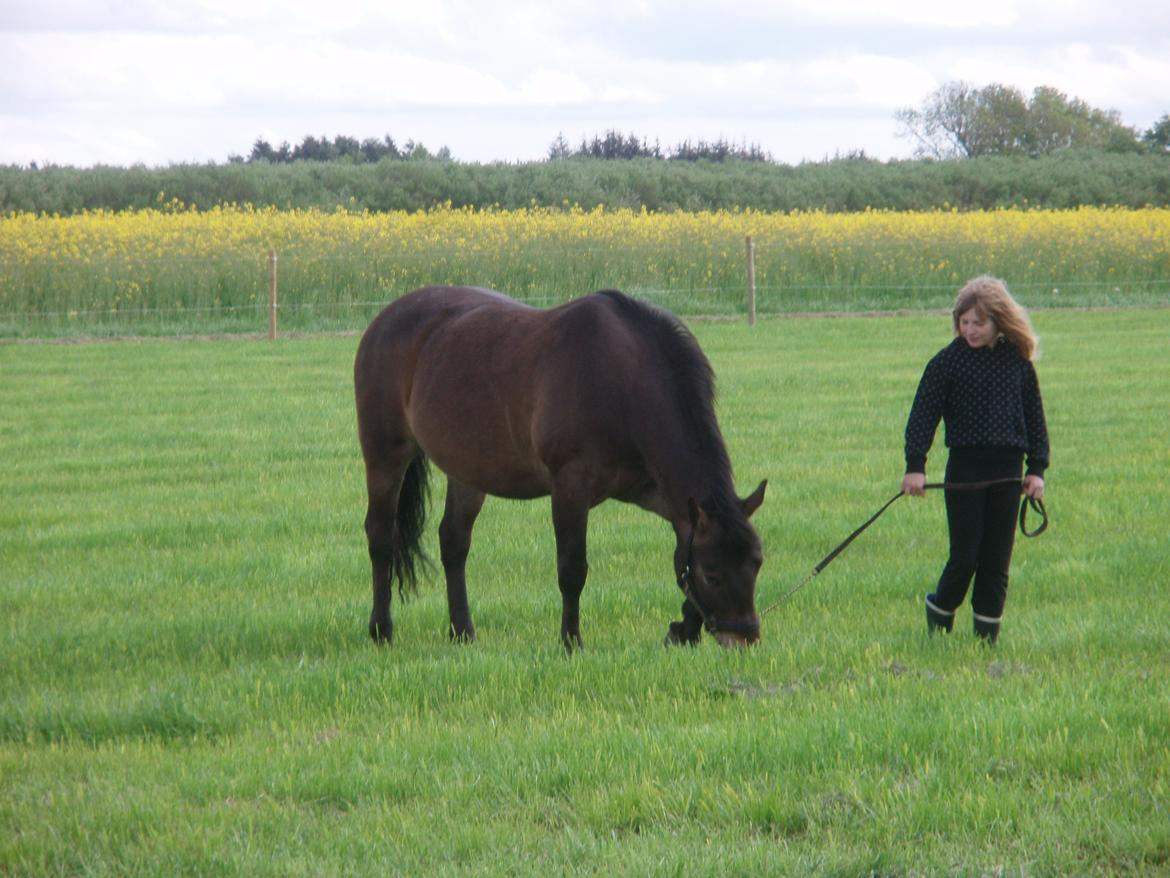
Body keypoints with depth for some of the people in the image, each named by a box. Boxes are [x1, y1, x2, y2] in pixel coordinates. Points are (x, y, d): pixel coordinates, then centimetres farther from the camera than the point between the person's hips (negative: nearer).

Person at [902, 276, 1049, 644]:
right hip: (966, 467, -3)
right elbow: (923, 414, -5)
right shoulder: (948, 361, -3)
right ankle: (939, 612, 19)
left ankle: (988, 635, 11)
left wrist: (1037, 468, 7)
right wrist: (915, 465, -14)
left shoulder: (1018, 362, 7)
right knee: (965, 556, -6)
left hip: (1007, 471, 3)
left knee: (997, 559, 4)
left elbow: (1035, 417, 14)